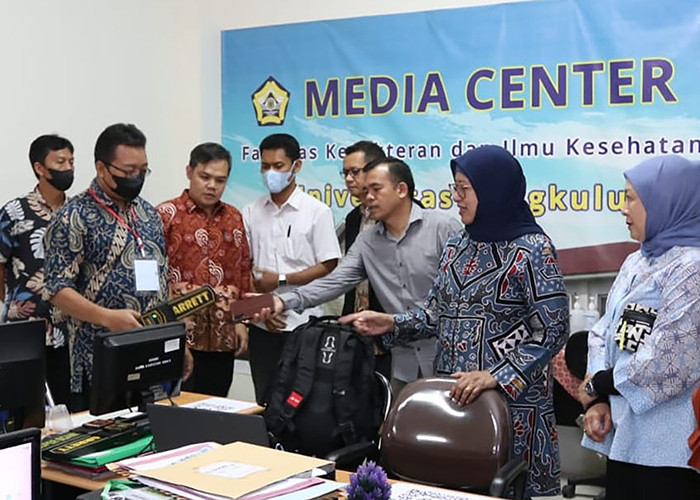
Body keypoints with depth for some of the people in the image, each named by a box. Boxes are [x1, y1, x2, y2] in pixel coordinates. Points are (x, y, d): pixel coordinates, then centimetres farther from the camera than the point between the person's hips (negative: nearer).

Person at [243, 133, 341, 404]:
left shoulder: (317, 211, -1)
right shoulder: (251, 212, 9)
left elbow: (329, 267, -6)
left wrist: (281, 279, -12)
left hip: (303, 323, -3)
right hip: (262, 324, 3)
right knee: (265, 398, 10)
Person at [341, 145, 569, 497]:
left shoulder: (532, 249, -11)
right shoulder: (457, 246, 10)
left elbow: (551, 332, -14)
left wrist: (496, 377, -22)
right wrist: (391, 324, -1)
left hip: (510, 398, -6)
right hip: (453, 394, 6)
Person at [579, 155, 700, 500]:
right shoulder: (636, 262, 14)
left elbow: (669, 363, -20)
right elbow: (604, 333, 11)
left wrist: (600, 384, -7)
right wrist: (599, 401, -4)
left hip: (669, 447, -8)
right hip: (623, 435, 8)